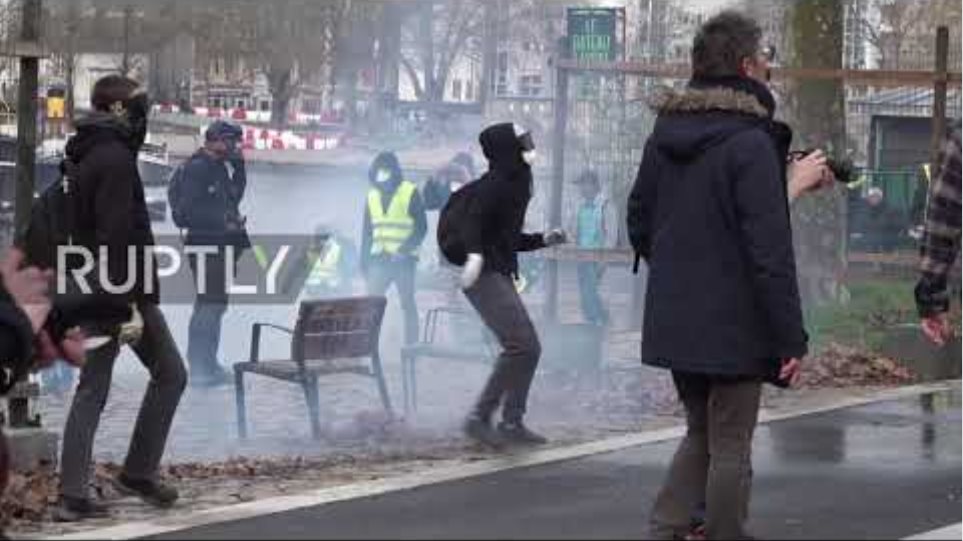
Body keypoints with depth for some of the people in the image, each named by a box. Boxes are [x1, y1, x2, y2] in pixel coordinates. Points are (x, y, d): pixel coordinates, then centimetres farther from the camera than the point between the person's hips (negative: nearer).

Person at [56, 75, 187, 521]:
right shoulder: (116, 159, -15)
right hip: (124, 290, -9)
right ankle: (138, 473, 5)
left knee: (92, 388, 11)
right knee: (170, 374, 4)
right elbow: (117, 233, -22)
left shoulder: (81, 157, 14)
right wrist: (128, 299, -24)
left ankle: (73, 495, 9)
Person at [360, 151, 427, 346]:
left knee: (408, 304, 1)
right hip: (379, 259, 4)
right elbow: (367, 232, 18)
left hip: (404, 259, -4)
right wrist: (364, 260, 13)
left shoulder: (410, 193, -4)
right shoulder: (372, 195, 12)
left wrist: (404, 250, -19)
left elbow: (421, 227, -7)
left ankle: (411, 345, 6)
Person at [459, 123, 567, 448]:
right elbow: (474, 219, -25)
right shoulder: (495, 184, -11)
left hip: (500, 275, 10)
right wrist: (475, 254, -40)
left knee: (529, 349, 10)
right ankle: (479, 418, -14)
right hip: (485, 274, -10)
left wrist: (543, 240, 22)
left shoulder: (515, 184, 18)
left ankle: (512, 422, 15)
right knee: (520, 345, -17)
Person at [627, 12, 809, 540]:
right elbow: (771, 252, -20)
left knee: (701, 433, 19)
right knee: (730, 447, 4)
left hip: (673, 322, 7)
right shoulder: (750, 143, -17)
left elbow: (639, 221, 16)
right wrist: (791, 339, -17)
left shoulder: (663, 134, 7)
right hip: (733, 326, -7)